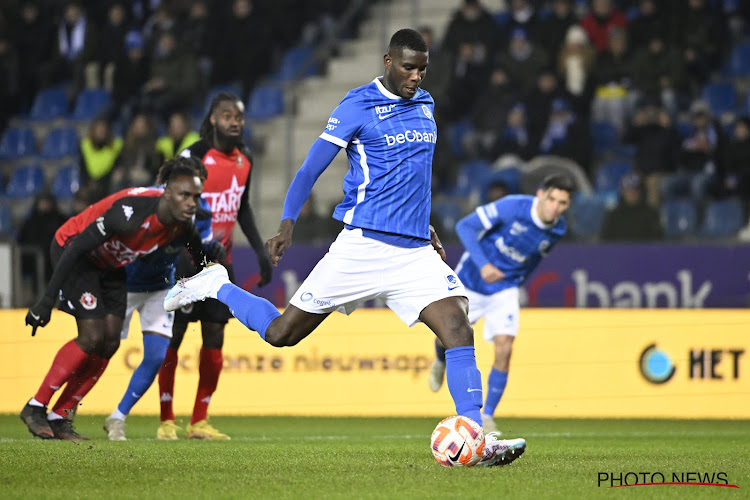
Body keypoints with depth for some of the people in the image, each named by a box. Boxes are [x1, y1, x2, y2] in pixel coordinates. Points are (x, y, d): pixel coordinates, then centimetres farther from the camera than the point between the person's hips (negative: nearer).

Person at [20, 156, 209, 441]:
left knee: (110, 343, -2)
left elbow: (200, 255, 9)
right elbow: (78, 246, -33)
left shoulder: (183, 223, -16)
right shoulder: (132, 212, -38)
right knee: (92, 337, -17)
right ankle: (36, 408, -4)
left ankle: (59, 418, 7)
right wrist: (48, 300, -31)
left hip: (109, 265, 8)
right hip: (71, 249, -8)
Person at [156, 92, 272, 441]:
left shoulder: (244, 160, 9)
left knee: (215, 338, 2)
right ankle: (167, 421, 5)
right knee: (174, 335, -2)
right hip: (188, 257, -6)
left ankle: (199, 421, 9)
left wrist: (260, 251, 19)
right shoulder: (194, 156, -13)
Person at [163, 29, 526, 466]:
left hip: (415, 251, 5)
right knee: (280, 333, 0)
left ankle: (474, 441, -19)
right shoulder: (358, 106, -7)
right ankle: (215, 286, 27)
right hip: (363, 245, -5)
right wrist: (288, 224, -15)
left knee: (459, 329, -16)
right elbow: (310, 170, -6)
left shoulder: (425, 105, 14)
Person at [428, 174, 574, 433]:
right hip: (470, 282, -2)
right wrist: (483, 264, -32)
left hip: (504, 289, 2)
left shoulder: (557, 230, -9)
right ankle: (441, 362, 51)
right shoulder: (512, 207, -25)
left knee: (504, 348, -15)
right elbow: (465, 227, -21)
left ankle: (487, 416, -3)